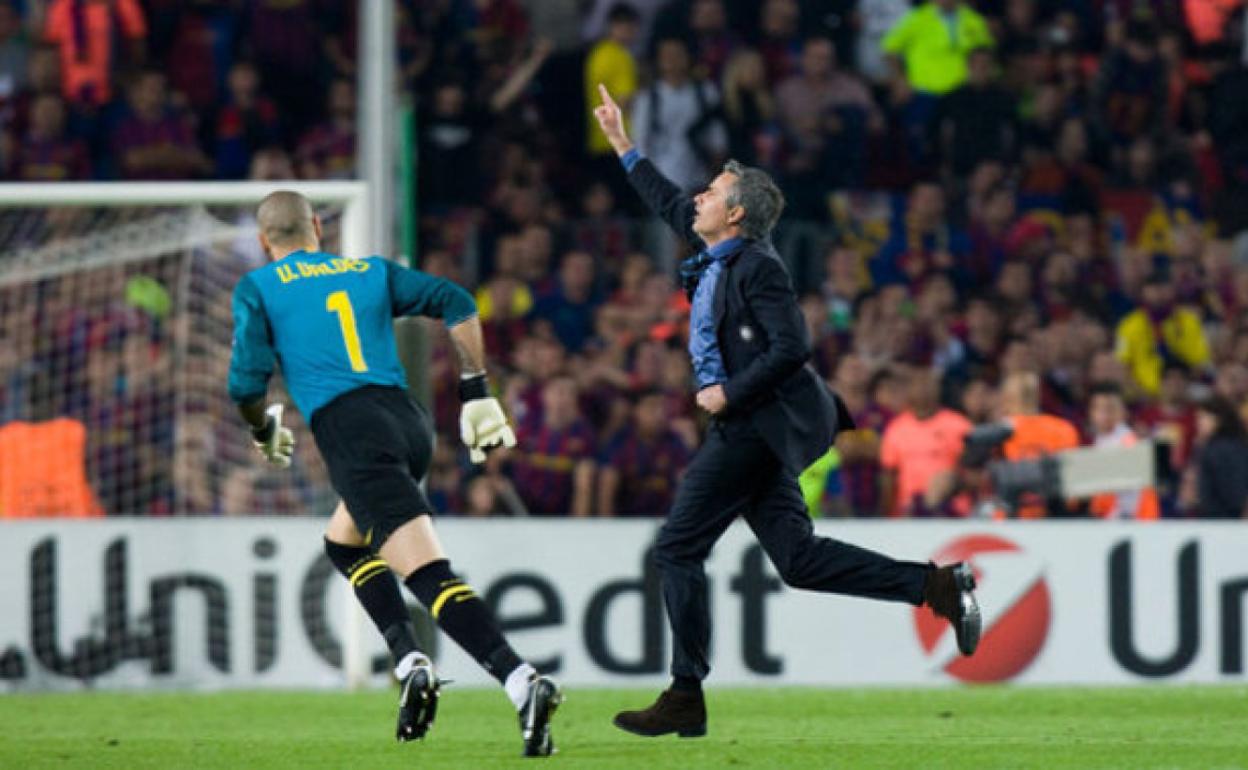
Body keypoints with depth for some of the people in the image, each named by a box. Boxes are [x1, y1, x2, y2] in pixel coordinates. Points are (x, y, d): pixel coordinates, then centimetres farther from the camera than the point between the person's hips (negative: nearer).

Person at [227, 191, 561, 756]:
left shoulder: (258, 288, 13)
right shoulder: (371, 271, 24)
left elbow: (246, 383, 4)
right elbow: (457, 304, 12)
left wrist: (264, 431, 24)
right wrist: (476, 393, 12)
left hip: (350, 428, -6)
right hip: (408, 419, 6)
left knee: (429, 576, -17)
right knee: (344, 542, 29)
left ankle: (522, 682, -36)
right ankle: (411, 663, 9)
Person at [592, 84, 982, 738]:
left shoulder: (757, 266, -13)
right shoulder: (718, 255, 13)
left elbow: (791, 348, -21)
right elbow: (670, 204, 31)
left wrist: (730, 394, -16)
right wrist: (621, 144, 34)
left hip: (755, 427, -9)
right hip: (750, 429, 9)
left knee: (677, 549, -7)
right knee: (798, 560, 7)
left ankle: (685, 697, -5)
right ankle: (937, 586, 5)